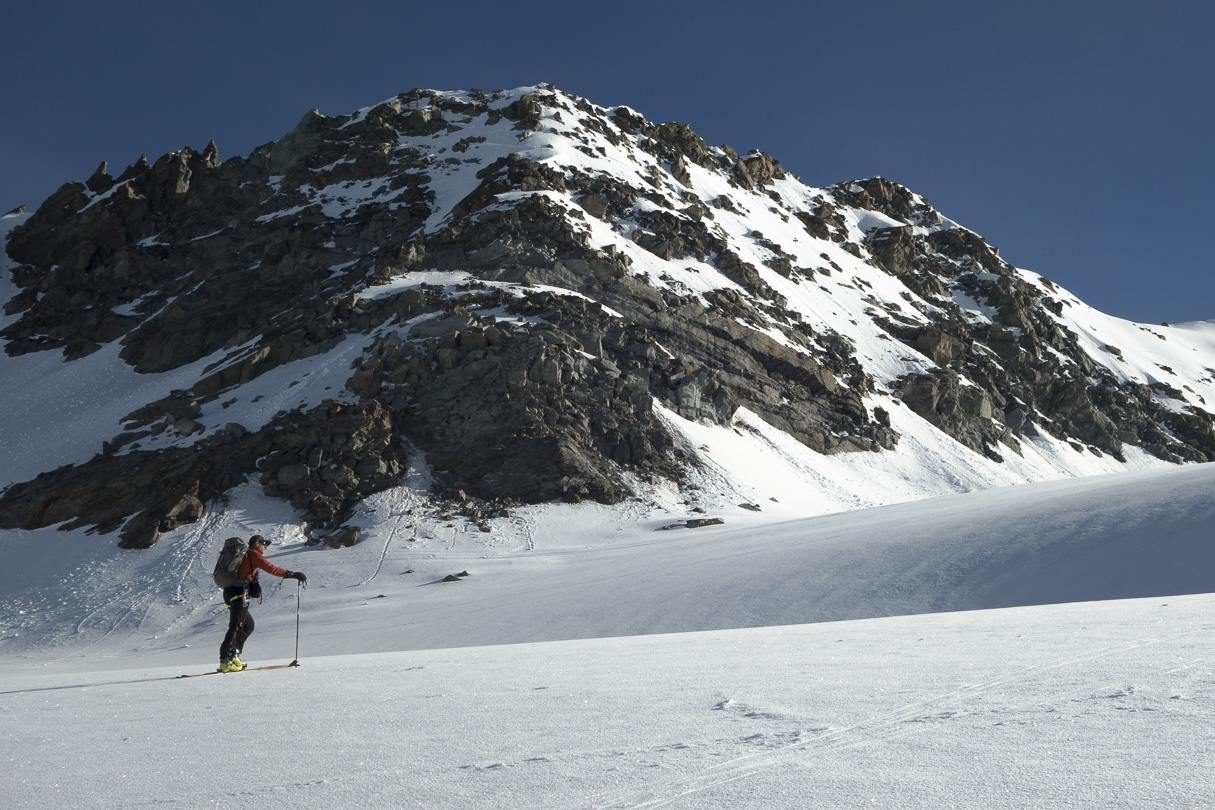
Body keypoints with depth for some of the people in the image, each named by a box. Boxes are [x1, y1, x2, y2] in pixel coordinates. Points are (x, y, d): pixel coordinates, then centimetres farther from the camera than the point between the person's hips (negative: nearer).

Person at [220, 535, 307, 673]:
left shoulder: (246, 556, 26)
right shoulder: (254, 554, -3)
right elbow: (271, 568, -12)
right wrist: (293, 574, -9)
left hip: (231, 593, 10)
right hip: (238, 593, -10)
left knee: (248, 625, 15)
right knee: (236, 626, -15)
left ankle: (233, 656, 10)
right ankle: (226, 661, -20)